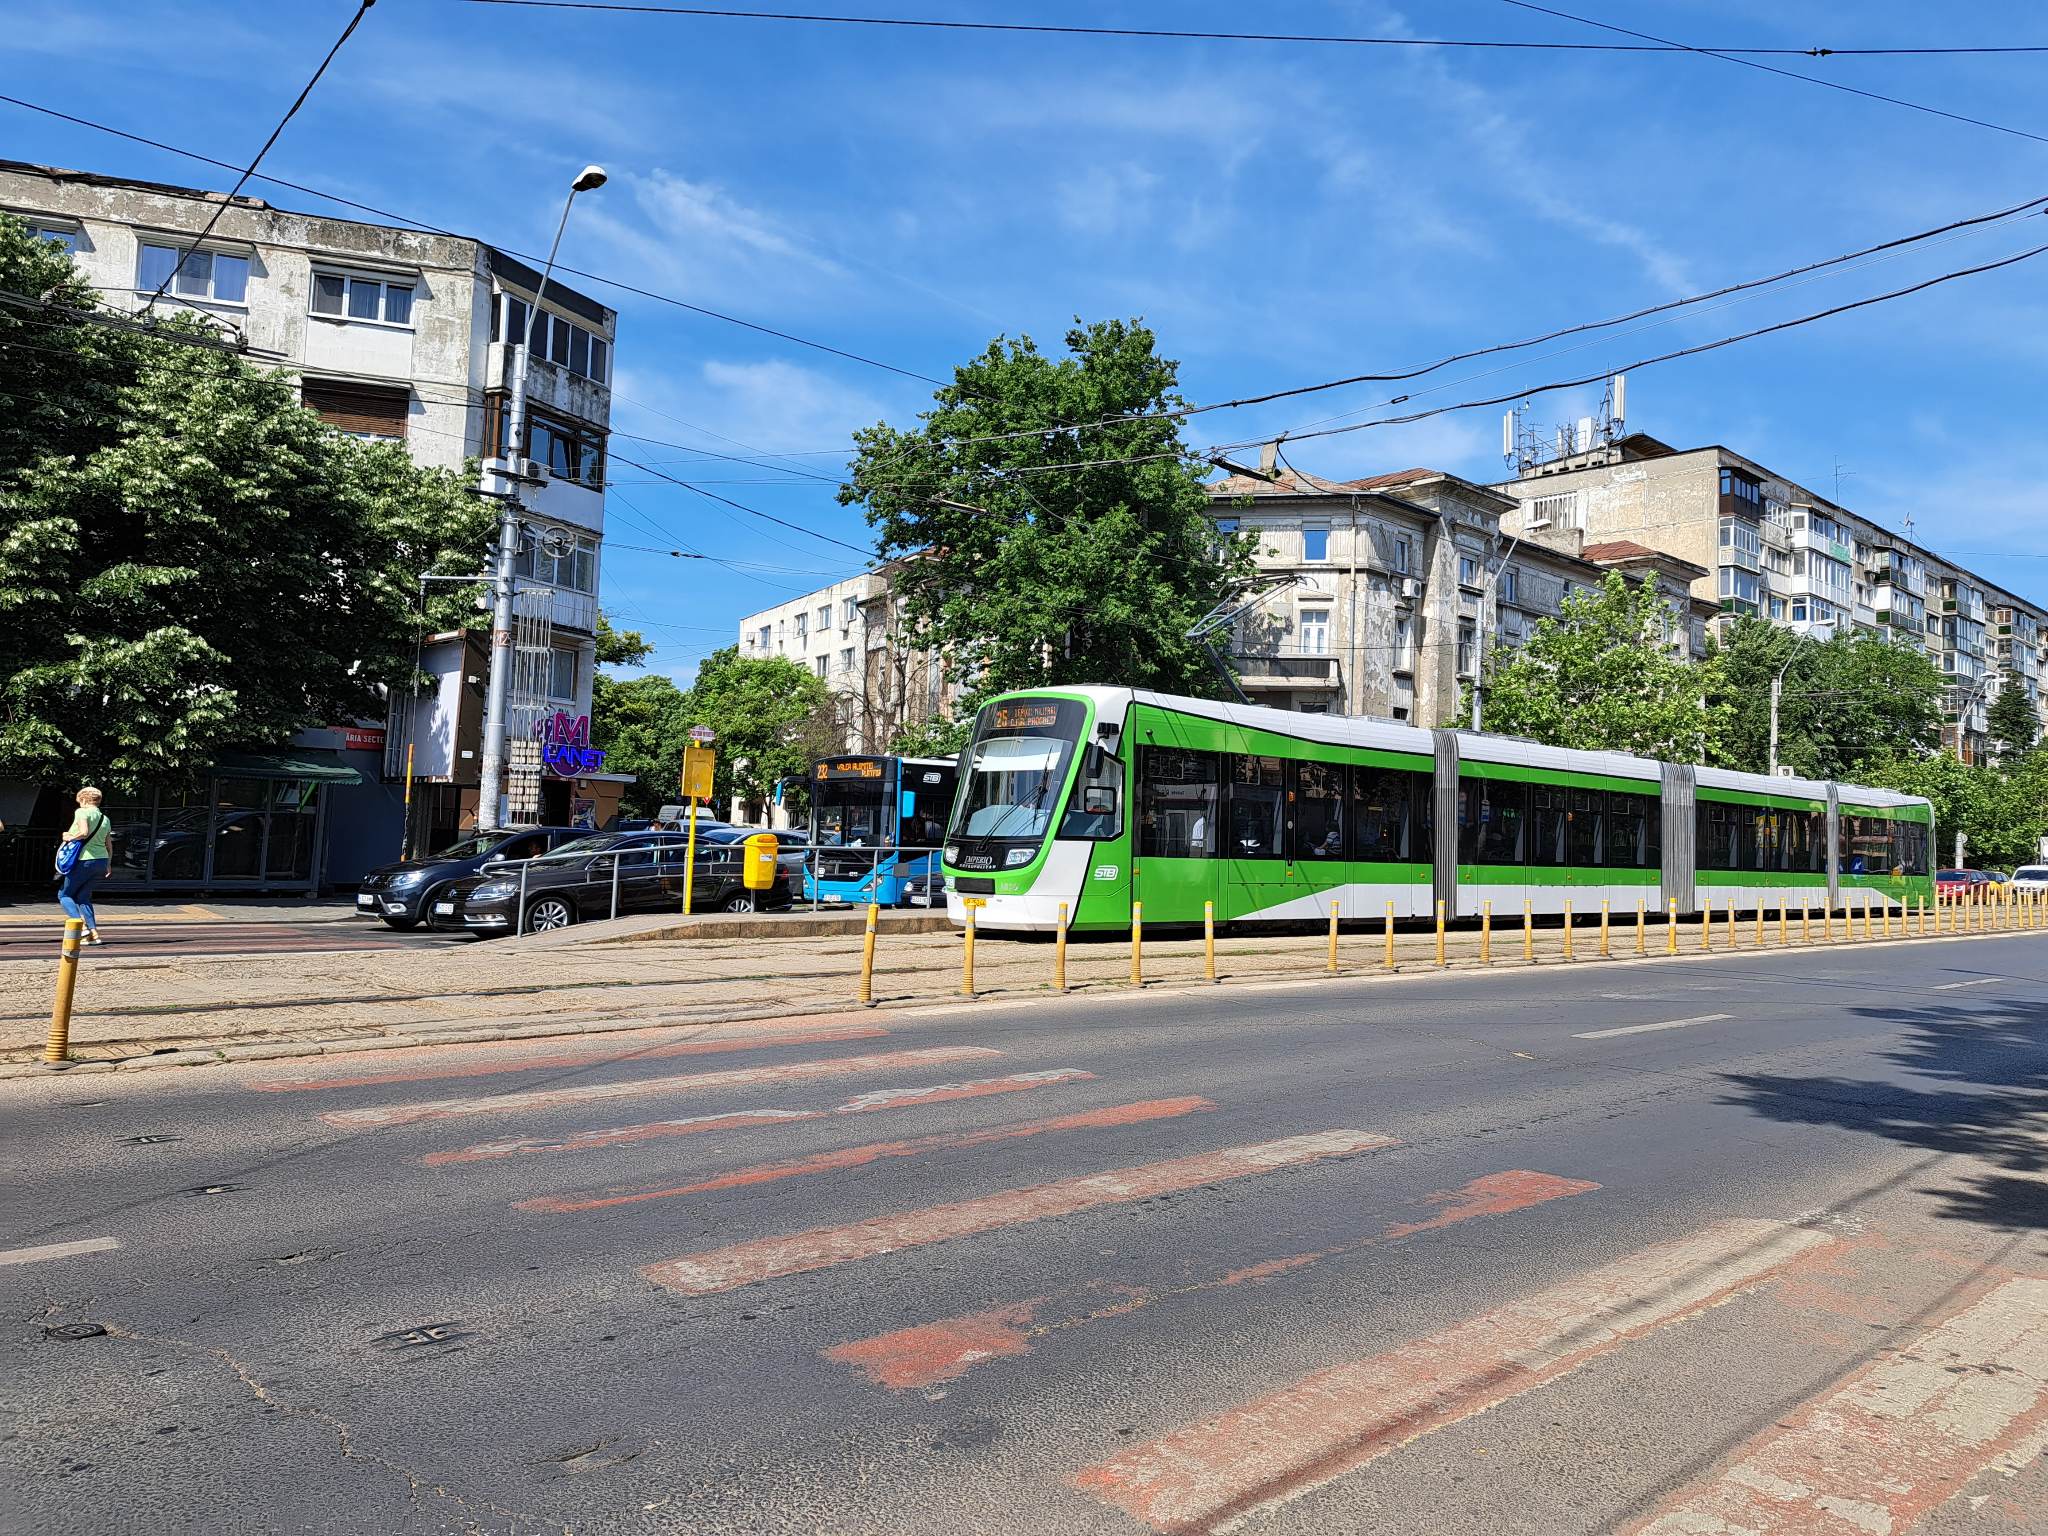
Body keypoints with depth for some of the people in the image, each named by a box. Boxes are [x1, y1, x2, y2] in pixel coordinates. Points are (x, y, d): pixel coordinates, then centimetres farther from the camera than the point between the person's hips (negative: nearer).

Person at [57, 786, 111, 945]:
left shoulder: (82, 812, -6)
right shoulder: (105, 818, 14)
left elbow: (84, 832, -24)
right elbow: (108, 844, 19)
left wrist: (70, 837, -6)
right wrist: (108, 865, 26)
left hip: (85, 861, -6)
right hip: (102, 861, 6)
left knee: (64, 894, 9)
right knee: (83, 896, 16)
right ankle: (93, 933, 4)